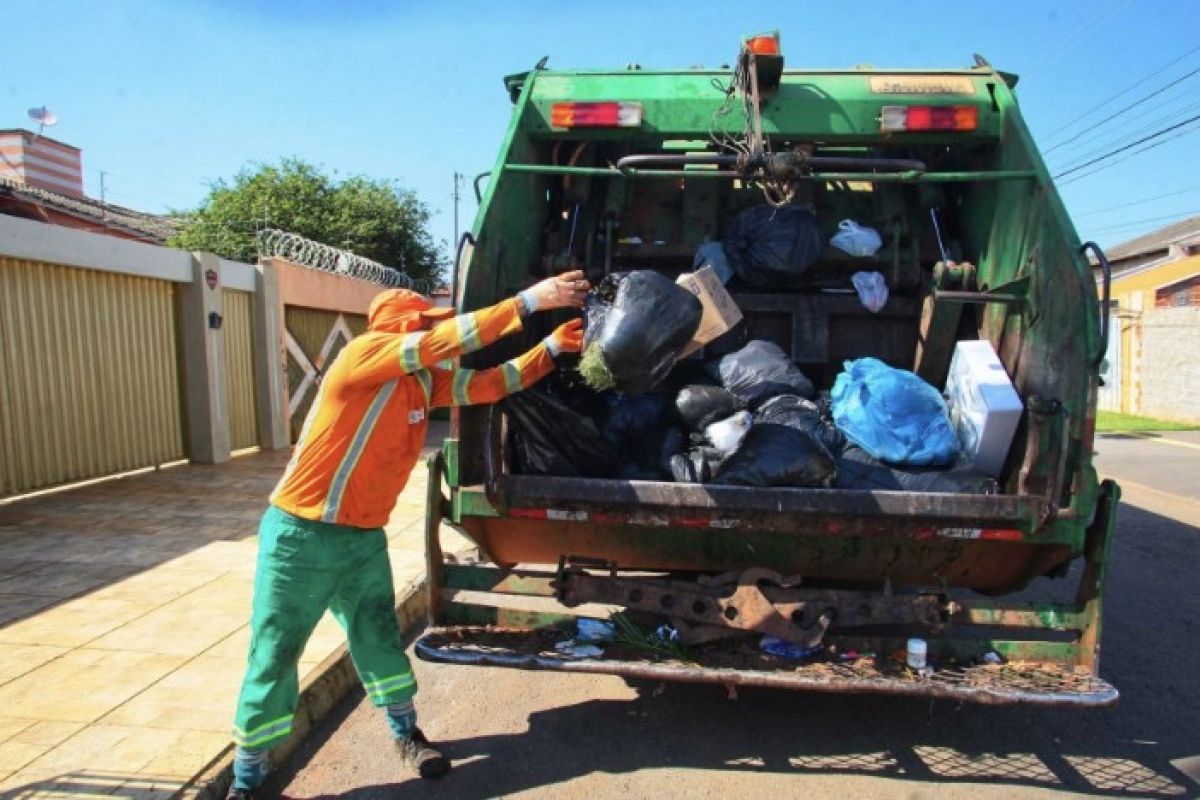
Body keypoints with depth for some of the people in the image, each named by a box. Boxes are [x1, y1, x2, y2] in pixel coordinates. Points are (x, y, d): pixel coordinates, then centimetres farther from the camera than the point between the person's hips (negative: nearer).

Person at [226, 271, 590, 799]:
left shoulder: (425, 381, 5)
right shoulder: (364, 354, -18)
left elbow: (488, 384, 8)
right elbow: (448, 341, -29)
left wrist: (552, 348, 0)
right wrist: (529, 300, -29)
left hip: (364, 539, 7)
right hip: (301, 537, -7)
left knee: (380, 640, 17)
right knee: (273, 660, 7)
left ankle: (407, 735, 37)